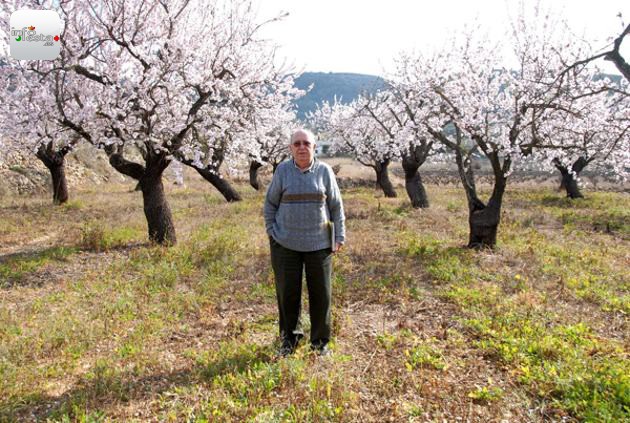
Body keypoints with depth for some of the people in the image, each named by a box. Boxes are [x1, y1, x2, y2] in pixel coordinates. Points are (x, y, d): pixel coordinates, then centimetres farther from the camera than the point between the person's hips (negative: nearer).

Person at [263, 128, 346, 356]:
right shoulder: (283, 170, 0)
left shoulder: (324, 171, 0)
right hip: (286, 244, 0)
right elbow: (270, 204, 7)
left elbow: (336, 206, 4)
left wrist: (340, 237, 1)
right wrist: (271, 233, 1)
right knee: (287, 293, 8)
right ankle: (289, 338, 28)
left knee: (320, 293, 7)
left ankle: (320, 341, 25)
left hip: (319, 243, 0)